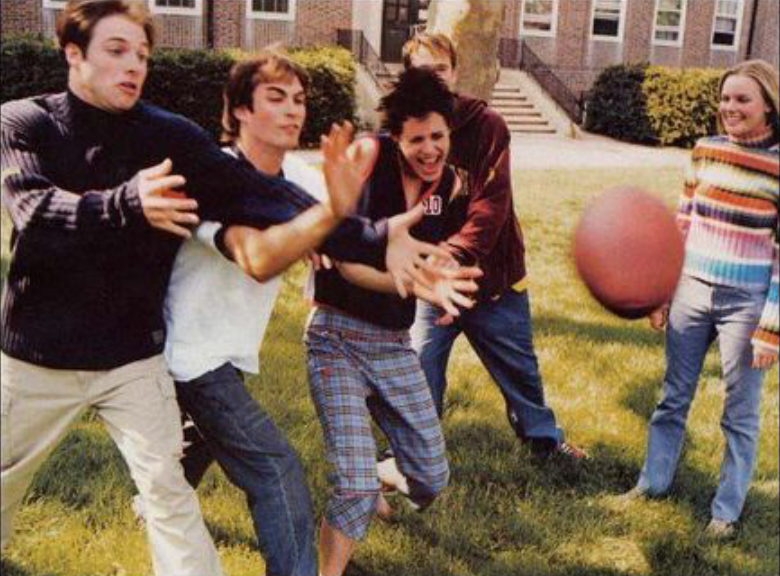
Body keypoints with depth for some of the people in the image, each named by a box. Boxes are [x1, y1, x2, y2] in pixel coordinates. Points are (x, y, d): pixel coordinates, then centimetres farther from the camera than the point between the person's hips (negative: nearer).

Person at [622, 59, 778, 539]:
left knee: (740, 412, 9)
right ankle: (653, 483, 33)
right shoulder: (706, 151, 3)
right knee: (674, 397, 16)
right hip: (692, 291, 4)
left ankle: (727, 510, 25)